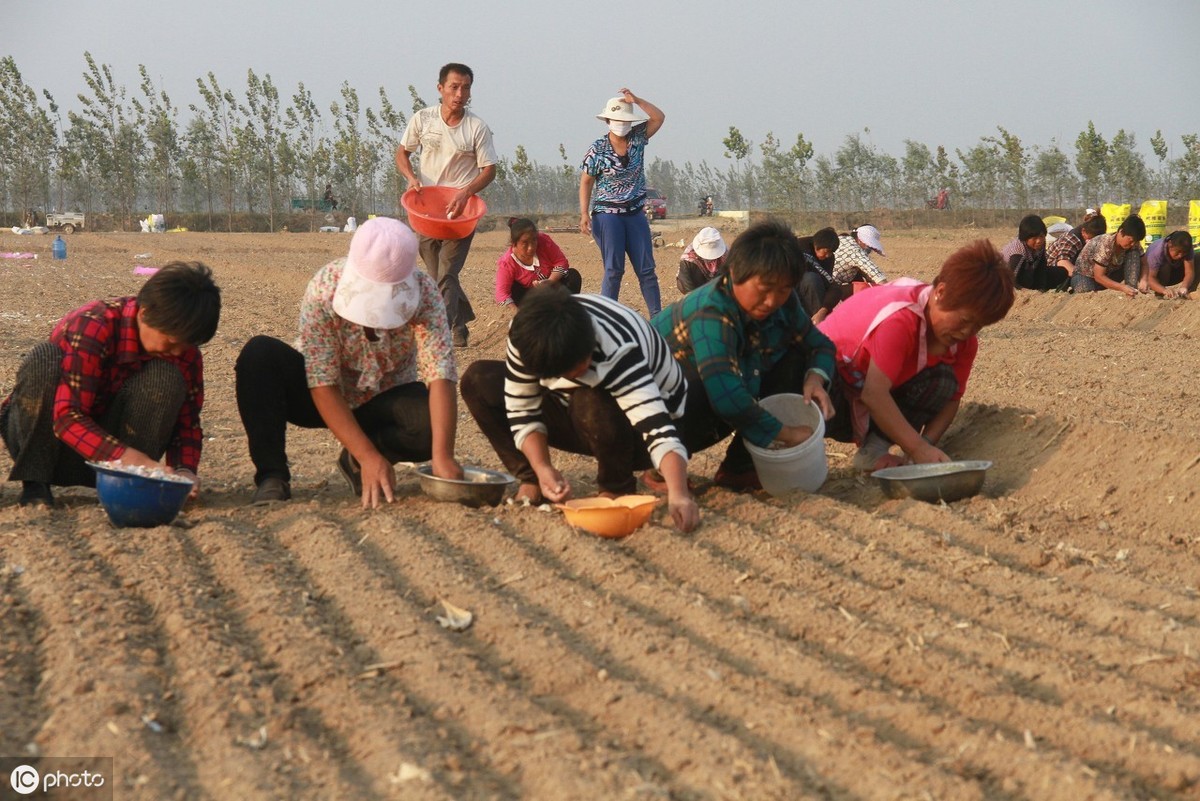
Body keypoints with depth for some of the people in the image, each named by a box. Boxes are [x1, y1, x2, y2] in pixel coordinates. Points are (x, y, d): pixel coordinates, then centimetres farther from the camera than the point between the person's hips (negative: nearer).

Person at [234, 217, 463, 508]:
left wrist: (443, 456, -45)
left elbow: (440, 373, -32)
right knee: (259, 354, -30)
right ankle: (272, 477, -21)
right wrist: (370, 457, -38)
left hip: (385, 402, 1)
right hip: (326, 401, -1)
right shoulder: (324, 288, -28)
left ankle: (356, 462, -4)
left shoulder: (424, 291, -24)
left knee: (434, 420, -32)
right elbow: (323, 384, -30)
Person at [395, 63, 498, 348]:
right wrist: (411, 177, -9)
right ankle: (461, 325, 26)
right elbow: (402, 153, 11)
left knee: (446, 275, -13)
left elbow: (489, 170, -3)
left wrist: (466, 192, -20)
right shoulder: (422, 119, 1)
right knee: (437, 274, 8)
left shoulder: (478, 128, -5)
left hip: (461, 209, -3)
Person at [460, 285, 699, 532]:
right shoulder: (529, 335, -23)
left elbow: (658, 430, -49)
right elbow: (522, 410, -14)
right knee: (479, 379, -9)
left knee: (591, 403, -40)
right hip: (580, 418, 5)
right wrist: (543, 469, -29)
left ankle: (617, 488, -13)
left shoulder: (618, 353, -39)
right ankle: (531, 482, -3)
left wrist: (678, 493, -65)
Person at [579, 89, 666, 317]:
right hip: (607, 214, -4)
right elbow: (586, 182, -4)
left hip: (635, 214, 4)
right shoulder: (597, 150, -6)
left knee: (647, 269, 3)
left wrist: (636, 100, -12)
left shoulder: (637, 139, 4)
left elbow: (659, 117, 0)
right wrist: (584, 214, -13)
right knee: (613, 269, -7)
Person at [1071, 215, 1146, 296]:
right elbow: (1099, 277, -31)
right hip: (1085, 275, -6)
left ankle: (1132, 289, -19)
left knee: (1135, 253, -14)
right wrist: (1123, 288, -40)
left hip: (1109, 275, 6)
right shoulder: (1105, 244, -32)